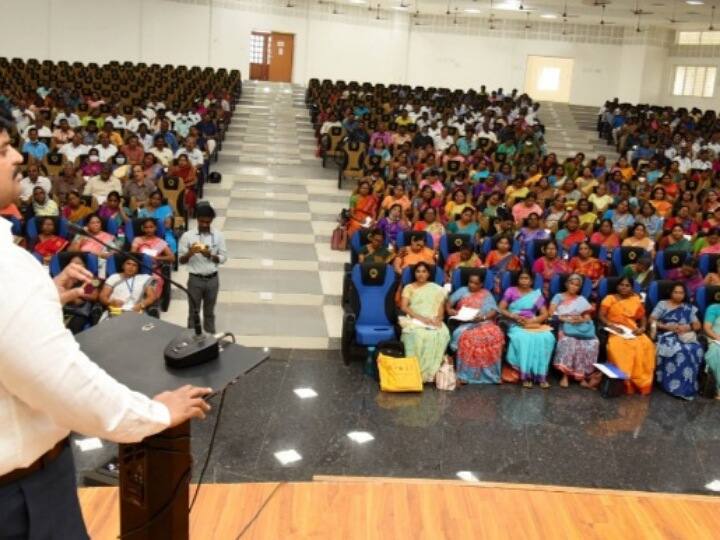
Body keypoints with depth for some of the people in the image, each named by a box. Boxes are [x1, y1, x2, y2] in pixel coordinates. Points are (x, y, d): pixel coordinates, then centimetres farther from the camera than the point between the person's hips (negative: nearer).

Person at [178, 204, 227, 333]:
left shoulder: (218, 235, -4)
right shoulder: (187, 235, -9)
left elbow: (223, 258, -2)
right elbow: (181, 260, -6)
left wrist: (210, 255, -21)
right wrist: (190, 253, -27)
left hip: (212, 279, 2)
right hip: (195, 279, -2)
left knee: (209, 312, 15)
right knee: (193, 312, 7)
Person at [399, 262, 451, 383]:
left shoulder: (437, 289, 19)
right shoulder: (409, 288, 14)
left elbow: (441, 307, 11)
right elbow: (404, 307, 1)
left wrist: (438, 318, -12)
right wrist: (421, 318, -14)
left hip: (433, 321, 1)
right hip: (414, 320, -1)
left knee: (442, 334, -34)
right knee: (417, 334, -38)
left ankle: (430, 371, -32)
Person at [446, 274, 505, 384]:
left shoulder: (486, 294, 16)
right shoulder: (462, 291, 19)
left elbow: (494, 311, 4)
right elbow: (448, 303, 15)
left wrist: (483, 317, -14)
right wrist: (450, 310, -7)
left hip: (483, 323, 1)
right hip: (464, 323, 0)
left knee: (495, 334, -31)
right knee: (466, 336, -36)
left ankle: (488, 372, -25)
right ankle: (465, 373, -31)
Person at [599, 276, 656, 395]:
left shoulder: (636, 300, 18)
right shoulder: (610, 298, 8)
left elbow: (643, 318, 19)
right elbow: (601, 316, 0)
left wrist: (642, 328, -3)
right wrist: (612, 326, -17)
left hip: (632, 332, 3)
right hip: (615, 332, -3)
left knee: (646, 345, -28)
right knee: (618, 346, -37)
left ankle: (641, 382, -22)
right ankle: (624, 380, -31)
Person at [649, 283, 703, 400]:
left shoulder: (689, 308, 20)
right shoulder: (662, 304, 13)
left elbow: (697, 325, 14)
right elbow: (651, 320, 4)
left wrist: (688, 327, -8)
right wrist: (666, 326, -10)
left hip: (686, 336, 2)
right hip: (667, 336, -2)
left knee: (695, 349, -33)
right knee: (678, 350, -37)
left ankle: (685, 385, -27)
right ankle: (678, 385, -31)